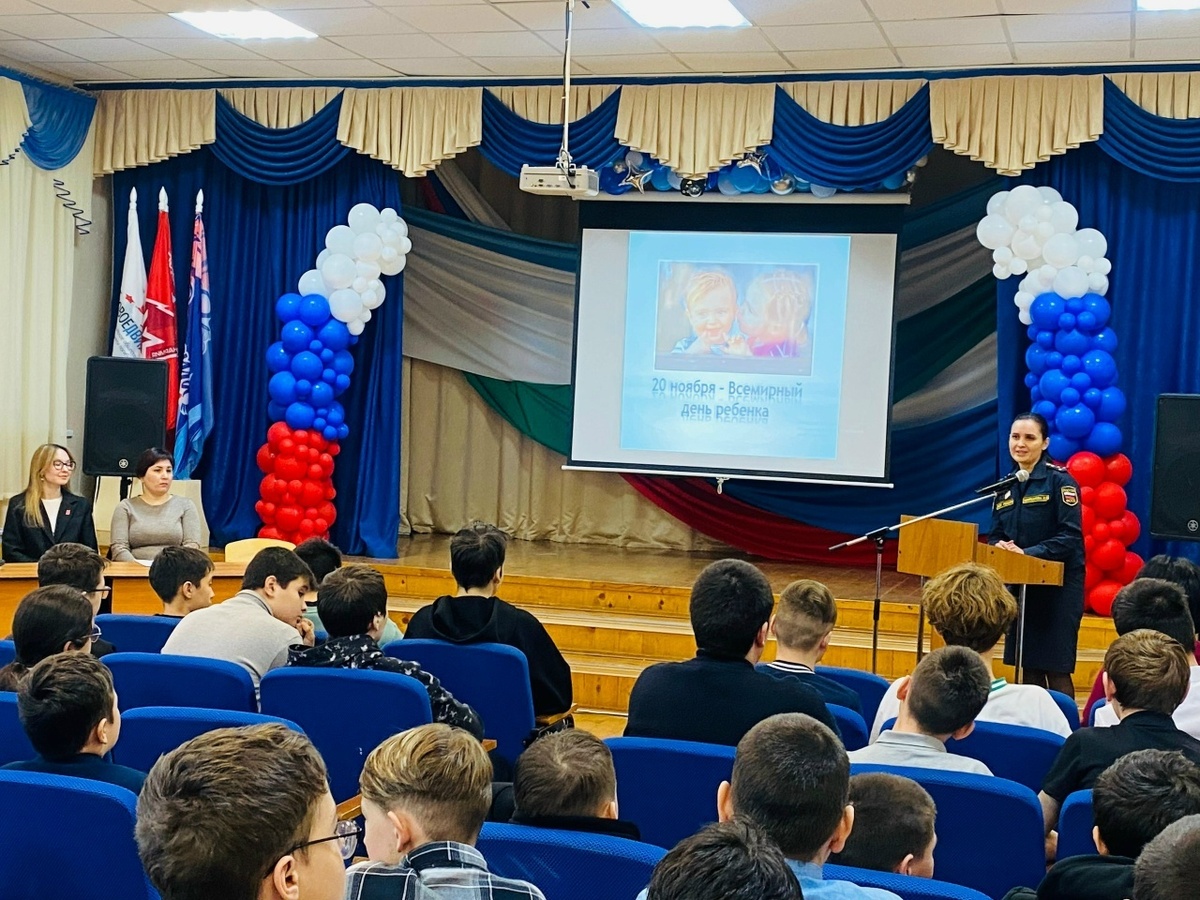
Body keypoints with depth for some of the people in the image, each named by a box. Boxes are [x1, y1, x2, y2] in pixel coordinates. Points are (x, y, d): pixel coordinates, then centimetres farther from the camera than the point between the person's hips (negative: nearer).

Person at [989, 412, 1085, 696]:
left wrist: (1027, 553, -25)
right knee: (1028, 667, 10)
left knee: (1055, 670, -4)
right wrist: (999, 546, -10)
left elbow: (1070, 537, -16)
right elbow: (995, 535, 13)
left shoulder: (1059, 480, -9)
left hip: (1058, 585, -6)